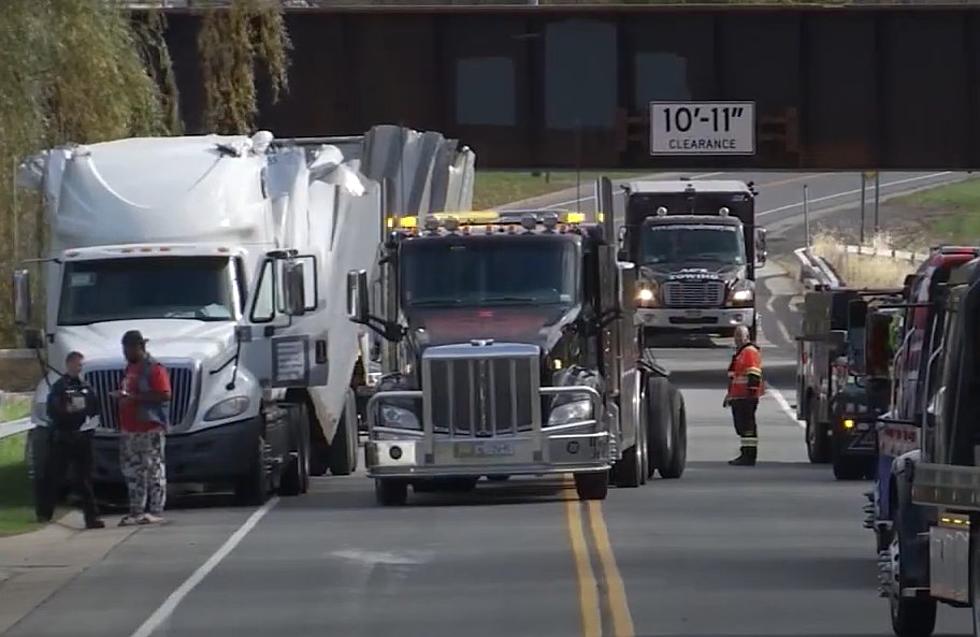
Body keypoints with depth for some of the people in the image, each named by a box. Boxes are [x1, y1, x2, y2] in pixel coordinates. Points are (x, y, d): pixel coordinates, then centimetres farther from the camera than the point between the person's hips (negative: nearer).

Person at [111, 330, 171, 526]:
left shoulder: (153, 369, -10)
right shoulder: (130, 368, 19)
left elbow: (164, 395, -20)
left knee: (154, 469, -7)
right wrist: (121, 396, 15)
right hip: (129, 429, 10)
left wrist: (133, 398, -22)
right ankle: (136, 510, 15)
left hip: (151, 428, -10)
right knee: (132, 471, 10)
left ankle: (156, 511, -7)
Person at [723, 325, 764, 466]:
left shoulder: (750, 352, -9)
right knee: (741, 426, 12)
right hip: (737, 397, 11)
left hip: (746, 397, -11)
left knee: (747, 426, -12)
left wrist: (751, 391, -26)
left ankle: (749, 456, -15)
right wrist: (729, 394, 33)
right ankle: (745, 455, 17)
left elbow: (754, 375, -19)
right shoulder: (739, 353, 24)